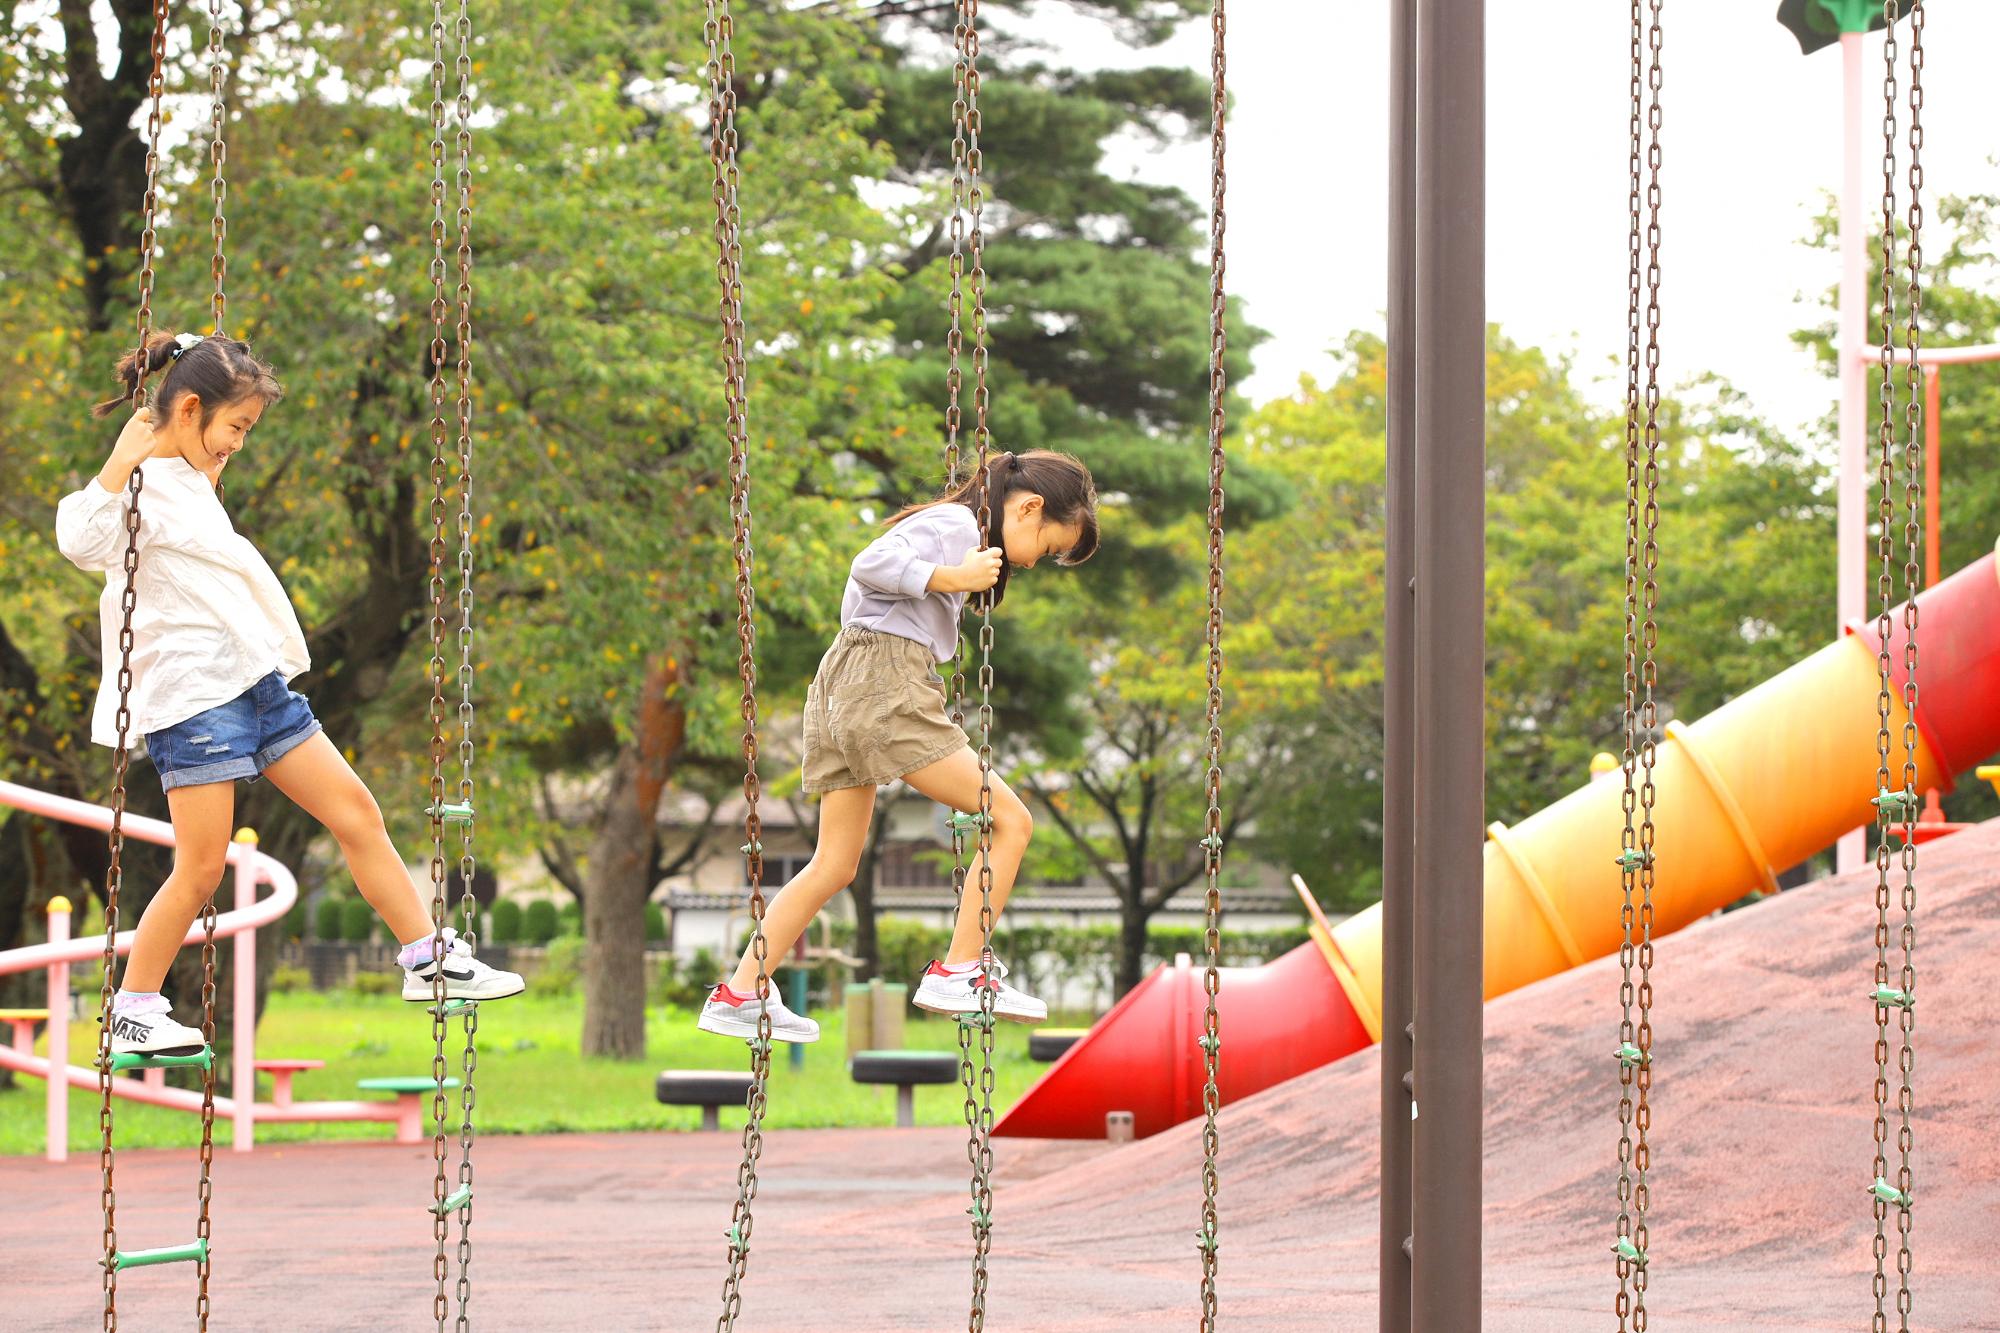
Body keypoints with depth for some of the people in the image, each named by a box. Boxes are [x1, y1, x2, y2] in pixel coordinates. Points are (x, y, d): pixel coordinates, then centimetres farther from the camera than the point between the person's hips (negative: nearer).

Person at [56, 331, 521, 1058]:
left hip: (257, 678, 9)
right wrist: (120, 463, -32)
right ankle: (132, 1012, 6)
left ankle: (428, 960, 15)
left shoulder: (190, 482, 17)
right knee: (200, 866, -8)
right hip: (191, 691, -9)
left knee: (355, 810, 8)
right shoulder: (141, 487, -13)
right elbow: (83, 542, -33)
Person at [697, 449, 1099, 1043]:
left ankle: (737, 994, 12)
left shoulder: (948, 524, 25)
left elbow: (856, 593, 23)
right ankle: (957, 973, -6)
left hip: (841, 682, 10)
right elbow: (872, 564, -20)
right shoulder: (956, 524, -5)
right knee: (1012, 821, -7)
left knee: (834, 865, 13)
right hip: (886, 687, -10)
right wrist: (951, 578, -21)